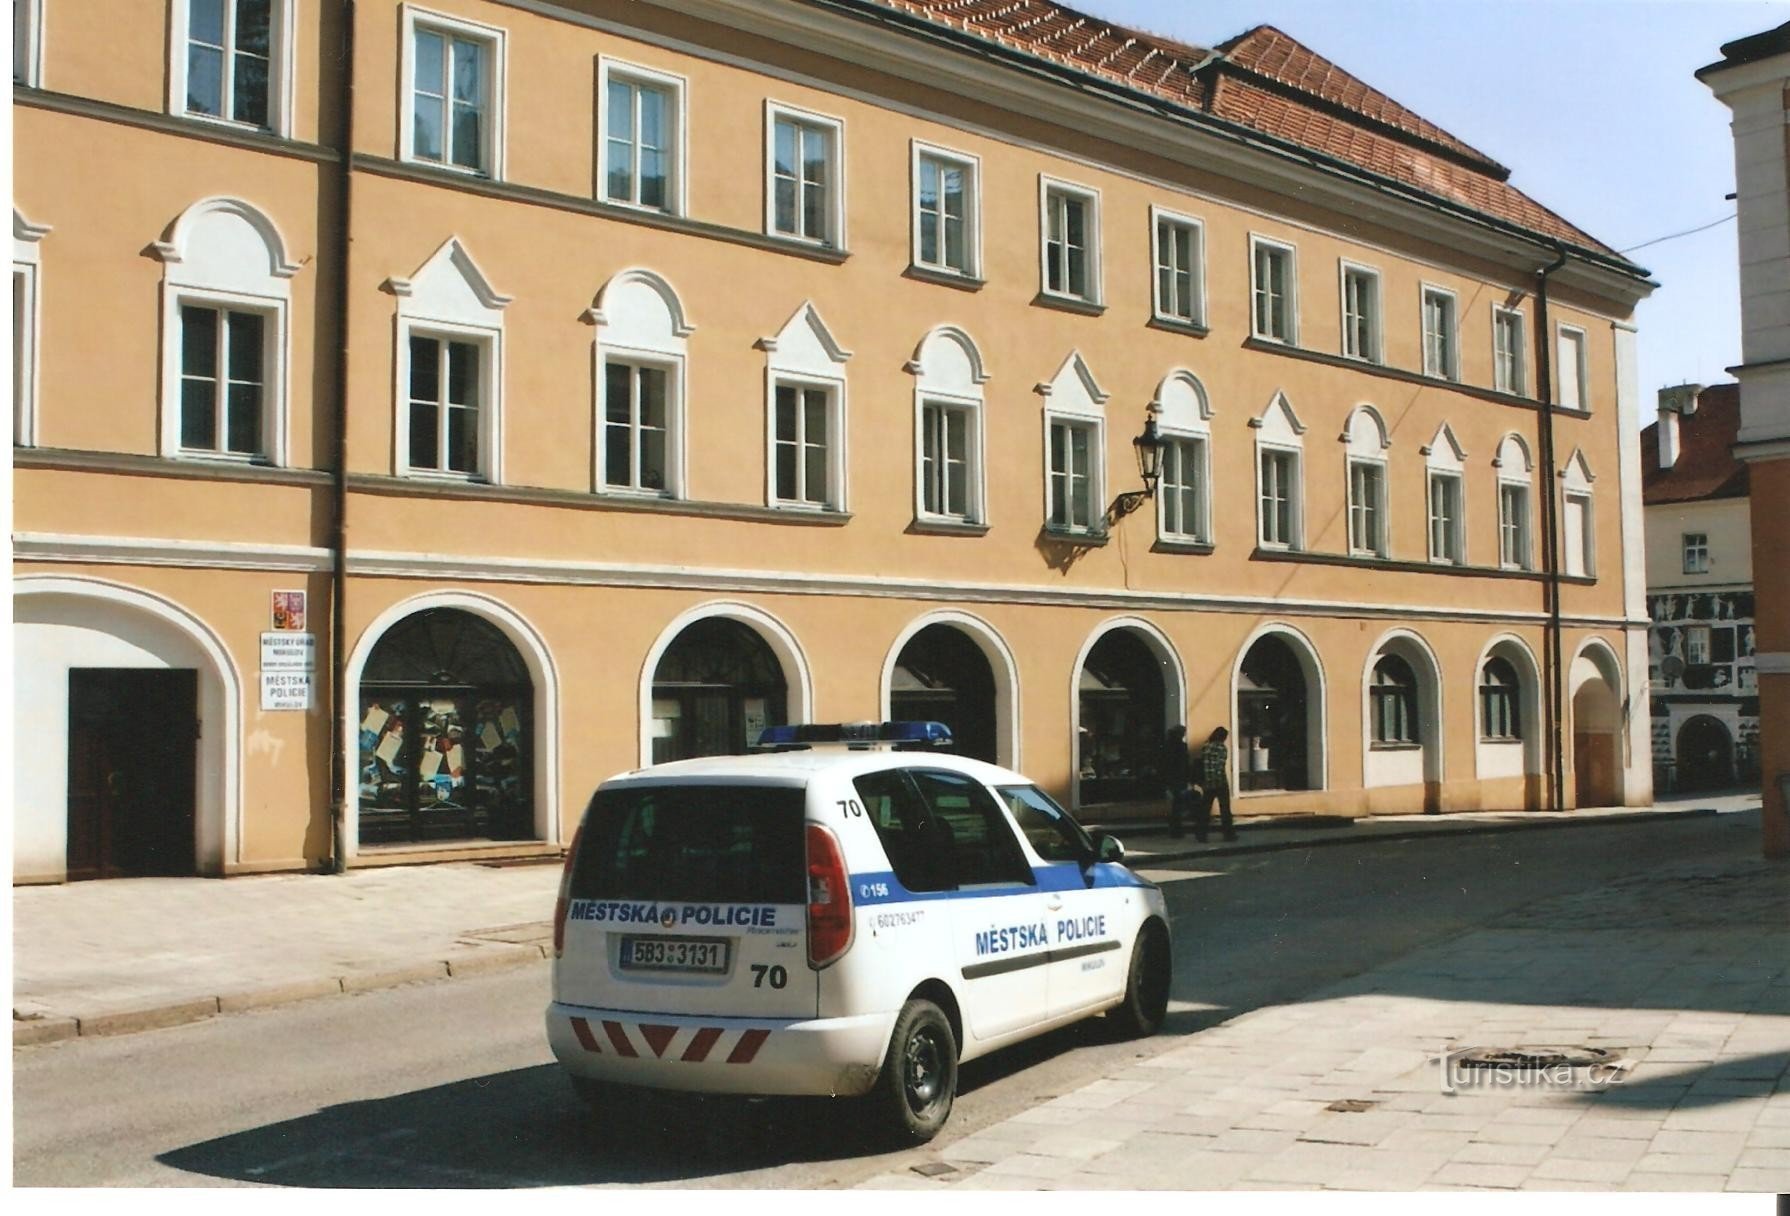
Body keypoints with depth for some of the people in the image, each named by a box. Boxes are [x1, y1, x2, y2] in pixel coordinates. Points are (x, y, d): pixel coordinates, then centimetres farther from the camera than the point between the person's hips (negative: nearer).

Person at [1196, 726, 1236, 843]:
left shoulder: (1205, 748, 6)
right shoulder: (1222, 748, -7)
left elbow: (1199, 764, 6)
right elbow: (1221, 766, -13)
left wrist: (1202, 781, 13)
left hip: (1208, 784, 4)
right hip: (1221, 783, -4)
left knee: (1205, 810, 7)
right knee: (1225, 809, 6)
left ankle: (1201, 835, 6)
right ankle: (1228, 834, 10)